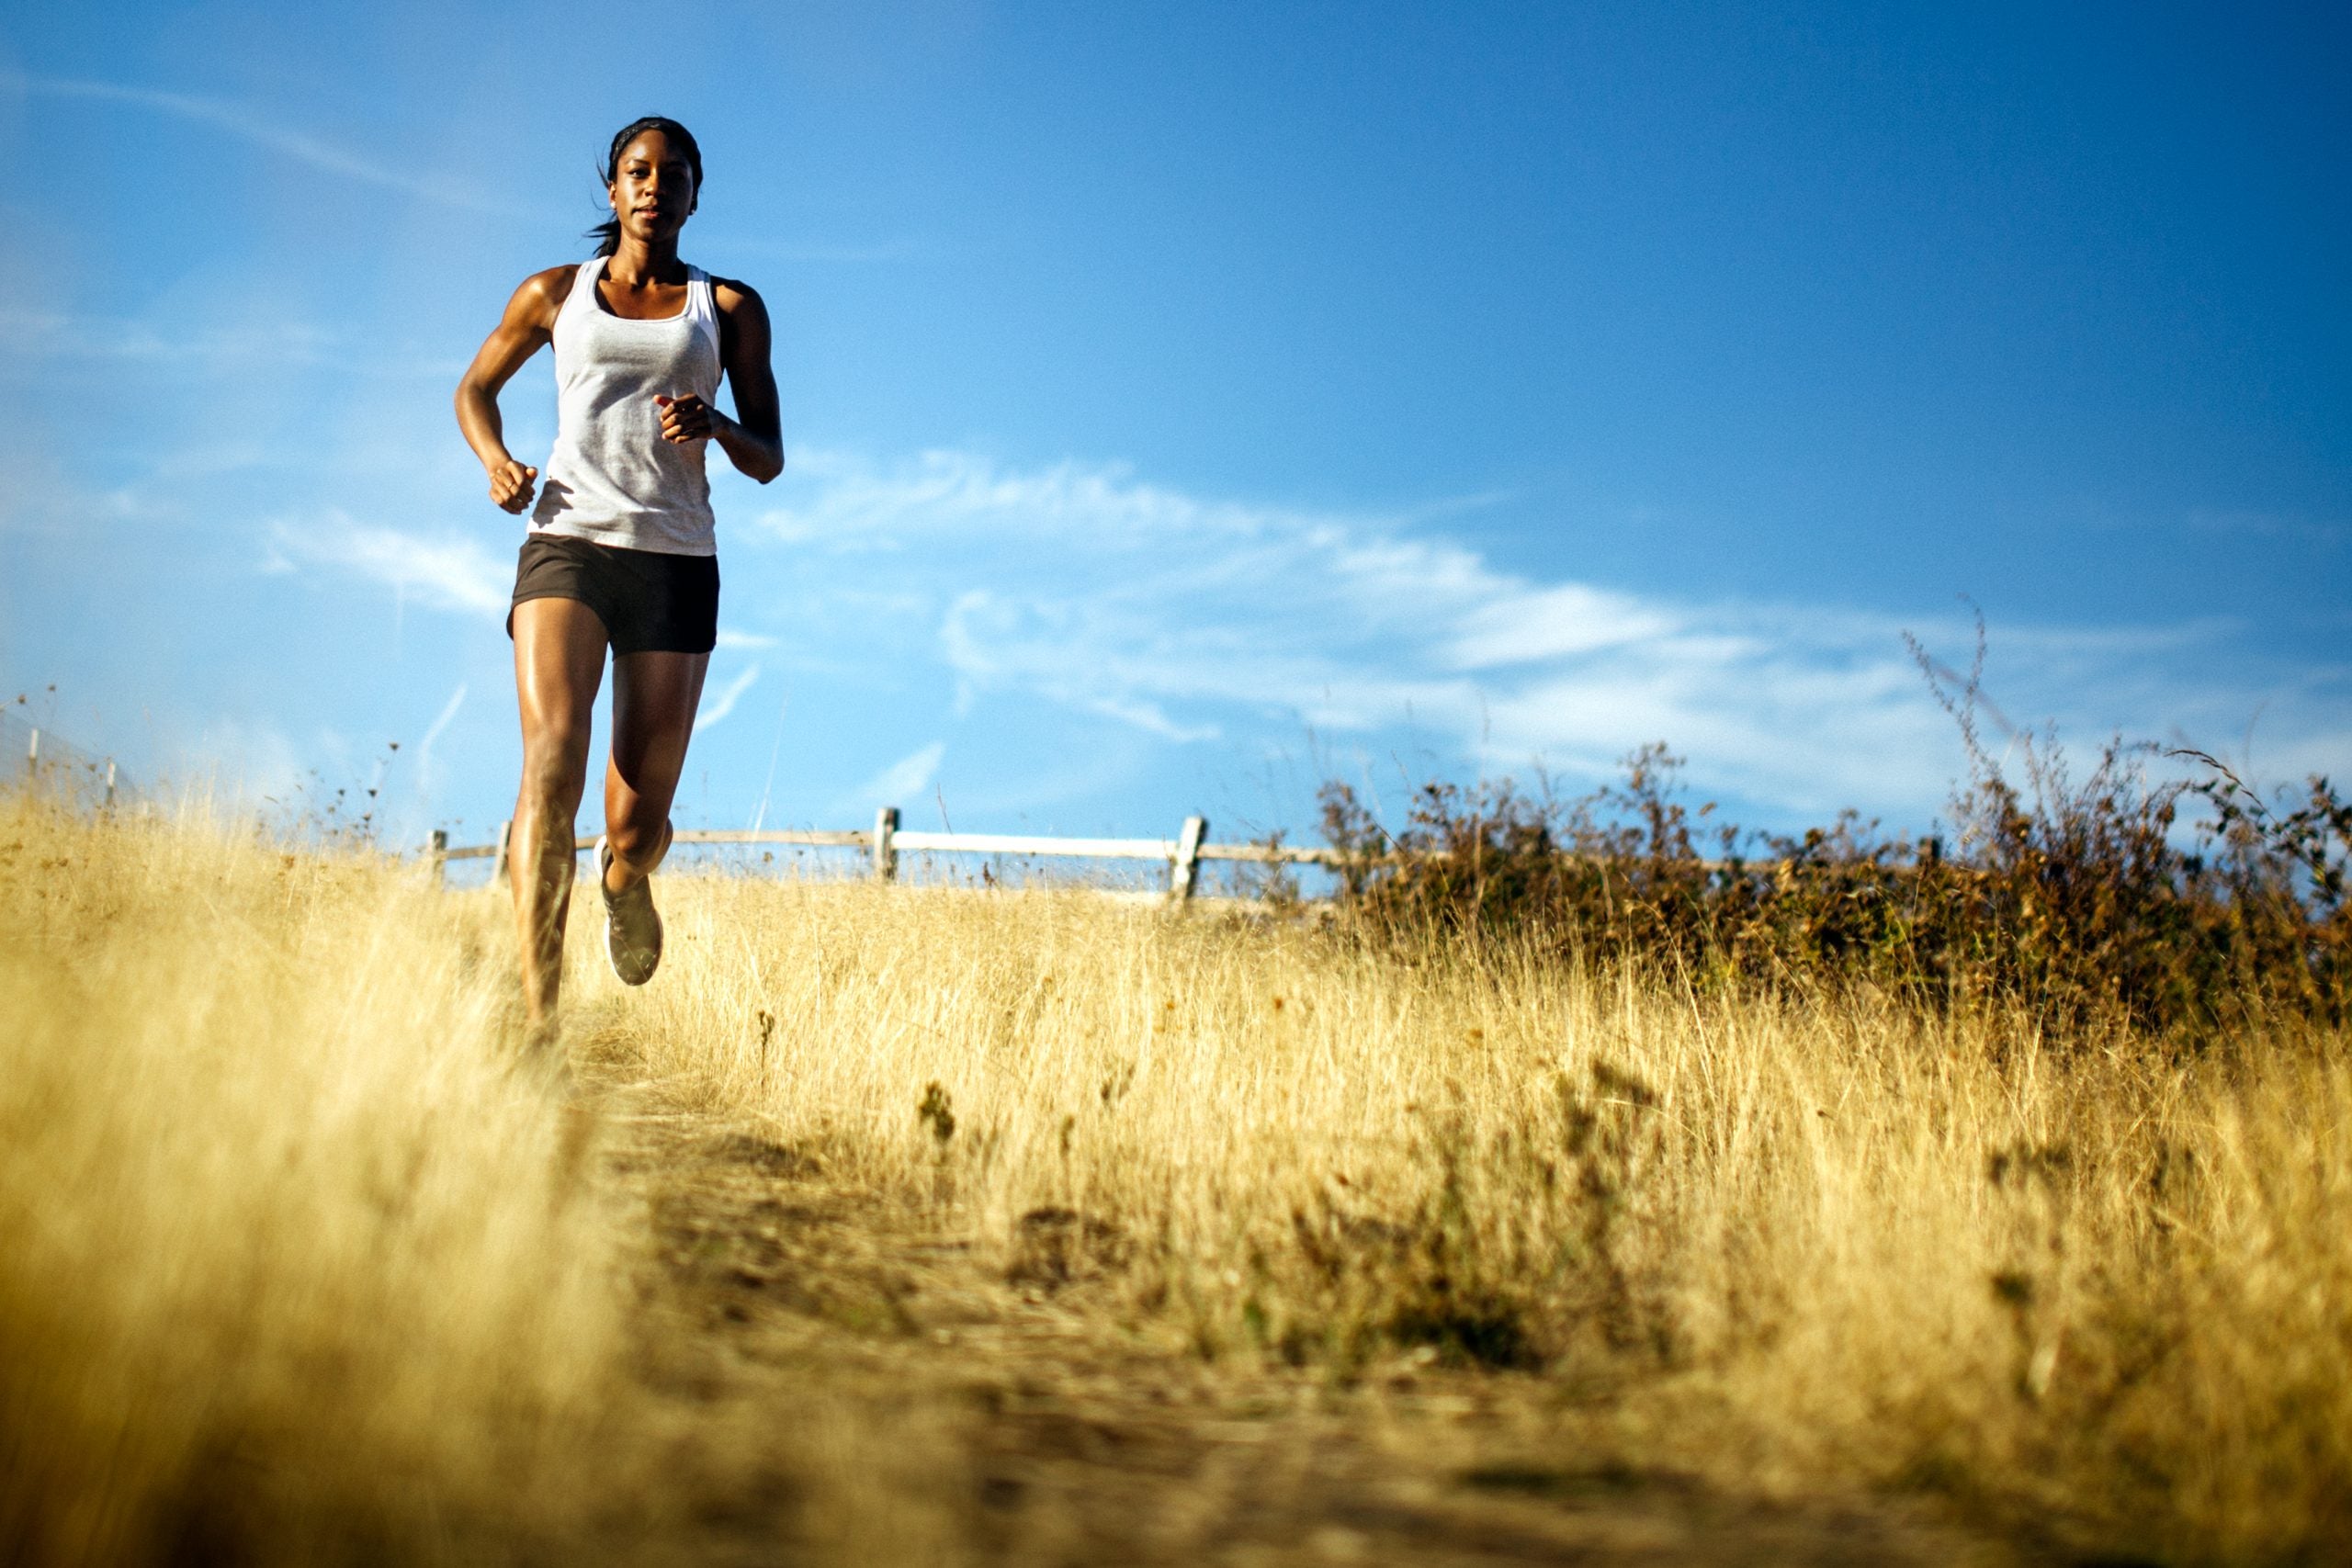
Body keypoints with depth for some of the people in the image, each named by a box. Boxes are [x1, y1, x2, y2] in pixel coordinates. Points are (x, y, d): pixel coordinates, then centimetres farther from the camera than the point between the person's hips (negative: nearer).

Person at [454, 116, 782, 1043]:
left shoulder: (729, 309, 13)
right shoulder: (555, 295, 14)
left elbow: (769, 462, 11)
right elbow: (474, 389, 25)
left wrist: (717, 428, -13)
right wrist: (494, 459, 3)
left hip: (676, 565, 1)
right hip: (567, 546, 0)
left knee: (638, 826, -1)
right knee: (552, 758, -25)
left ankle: (625, 881, 40)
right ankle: (539, 1016, -30)